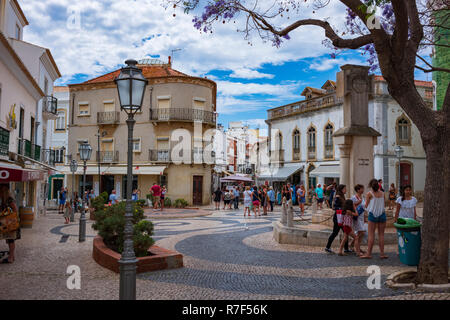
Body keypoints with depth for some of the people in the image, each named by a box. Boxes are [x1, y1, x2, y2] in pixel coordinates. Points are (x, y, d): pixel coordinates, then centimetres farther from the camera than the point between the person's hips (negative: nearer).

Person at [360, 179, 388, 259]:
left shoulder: (369, 194, -5)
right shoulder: (382, 193, 5)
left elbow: (366, 206, -4)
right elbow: (383, 204, 10)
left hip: (373, 214, -3)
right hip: (382, 214, 3)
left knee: (371, 234, 0)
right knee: (381, 234, 9)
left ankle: (368, 253, 1)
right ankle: (382, 253, 11)